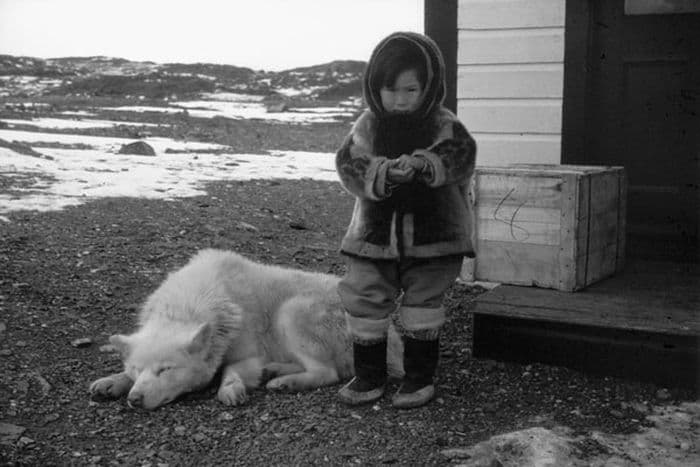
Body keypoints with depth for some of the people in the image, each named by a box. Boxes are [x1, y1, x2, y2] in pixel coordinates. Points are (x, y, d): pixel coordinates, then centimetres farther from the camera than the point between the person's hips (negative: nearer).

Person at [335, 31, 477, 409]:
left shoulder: (444, 126, -4)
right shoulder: (367, 126, -1)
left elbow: (461, 154, -22)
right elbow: (348, 165, -14)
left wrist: (424, 164, -41)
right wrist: (383, 173, -33)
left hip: (433, 239, -2)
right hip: (374, 235, 2)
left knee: (422, 307, 7)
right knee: (364, 304, 4)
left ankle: (420, 376, 22)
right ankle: (369, 375, 20)